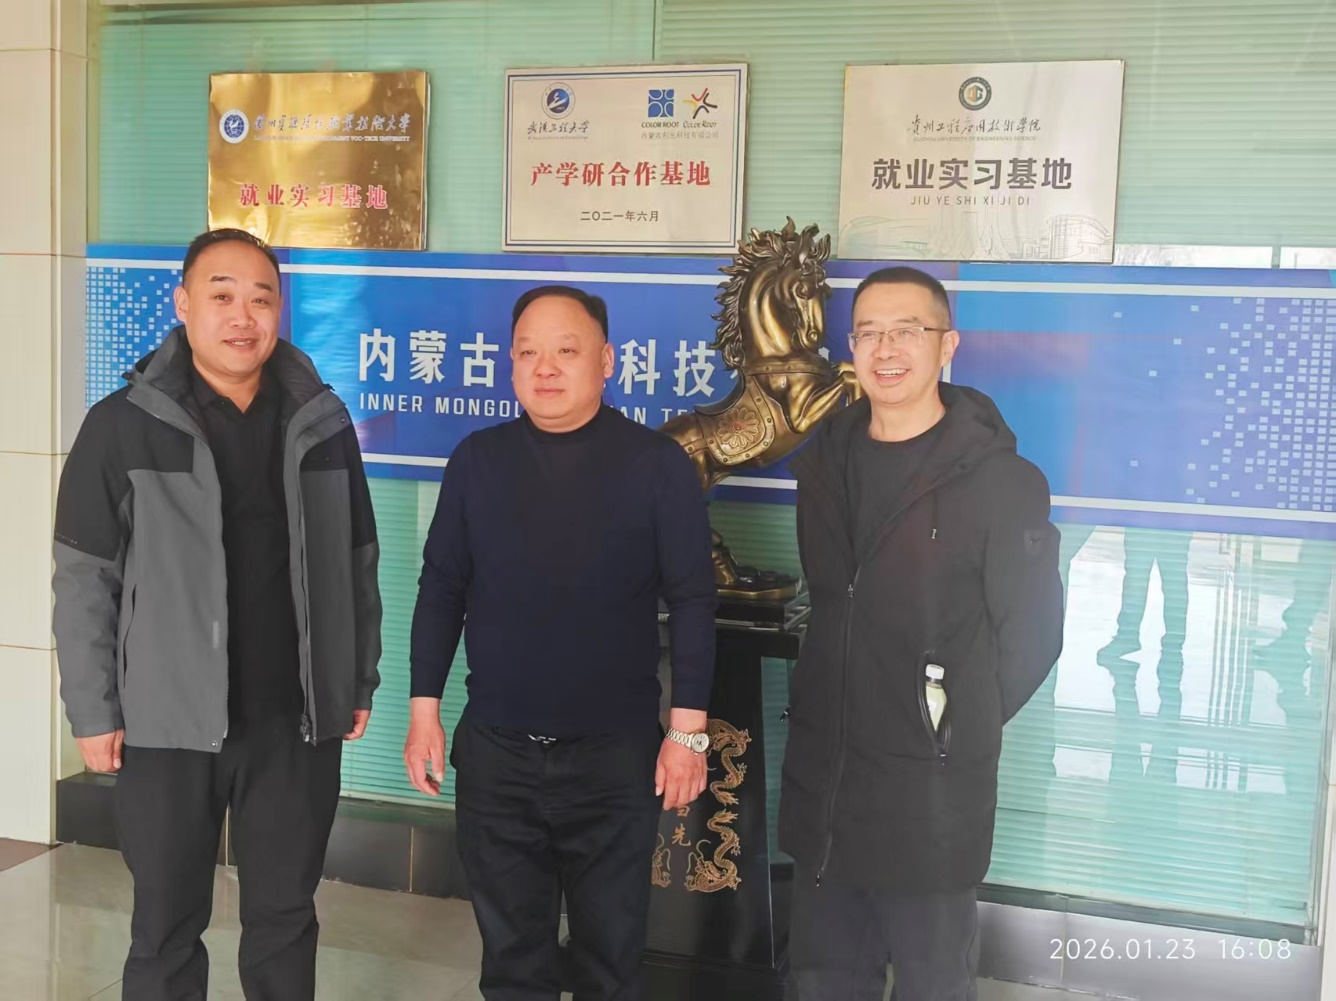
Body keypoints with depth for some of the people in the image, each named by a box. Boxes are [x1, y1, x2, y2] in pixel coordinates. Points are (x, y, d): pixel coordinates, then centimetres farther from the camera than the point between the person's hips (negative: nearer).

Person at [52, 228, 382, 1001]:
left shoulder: (322, 423, 2)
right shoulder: (123, 426, -6)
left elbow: (357, 563, 9)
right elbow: (85, 579, -4)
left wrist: (361, 683, 9)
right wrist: (94, 712, -5)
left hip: (298, 720, 2)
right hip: (169, 722, -2)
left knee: (286, 917, 15)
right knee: (167, 928, 11)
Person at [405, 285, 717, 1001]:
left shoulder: (657, 464, -6)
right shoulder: (477, 459, 2)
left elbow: (692, 601, -6)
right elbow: (441, 589, 7)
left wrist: (687, 731, -9)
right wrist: (424, 712, 5)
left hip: (616, 755, -2)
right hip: (495, 752, 2)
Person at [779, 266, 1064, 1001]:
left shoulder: (1000, 480, -13)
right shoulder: (824, 458, 5)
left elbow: (1031, 634, -7)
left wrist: (962, 729, -2)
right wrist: (842, 705, 10)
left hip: (931, 794, -5)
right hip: (818, 776, 5)